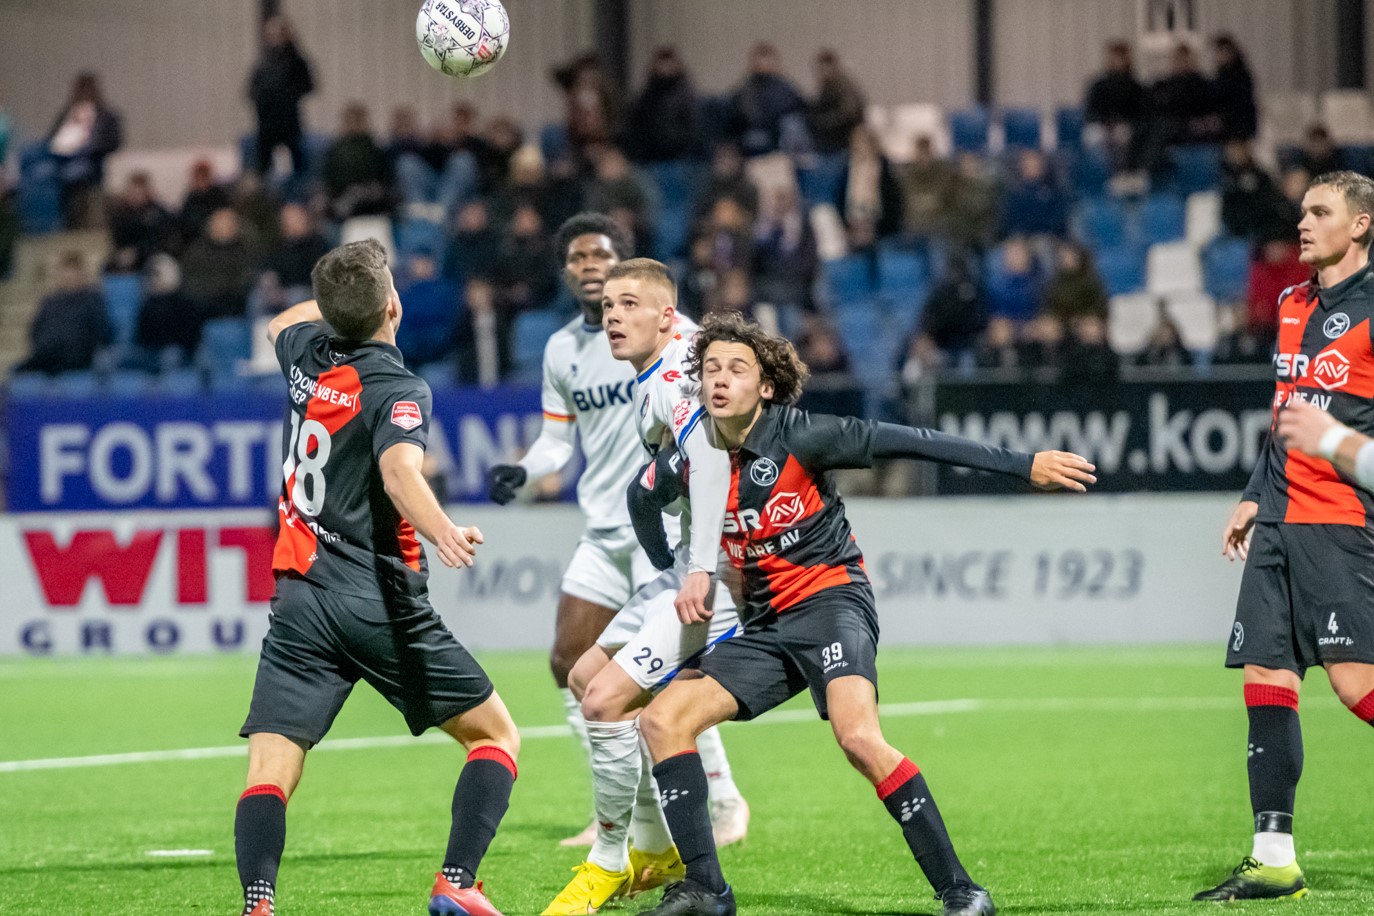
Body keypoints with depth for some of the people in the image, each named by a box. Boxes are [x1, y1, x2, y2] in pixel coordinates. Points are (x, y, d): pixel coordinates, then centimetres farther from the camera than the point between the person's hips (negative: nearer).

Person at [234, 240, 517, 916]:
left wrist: (340, 299, 48)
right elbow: (399, 471, -31)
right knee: (496, 736, 12)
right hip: (381, 602, -4)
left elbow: (283, 323, 35)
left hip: (301, 600, 4)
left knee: (269, 771, -6)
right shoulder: (398, 390, -9)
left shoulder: (308, 355, 8)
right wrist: (441, 531, -47)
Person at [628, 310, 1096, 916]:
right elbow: (642, 499, 26)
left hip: (829, 600, -6)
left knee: (859, 738, -29)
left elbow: (908, 443, -15)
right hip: (765, 624, 6)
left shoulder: (796, 436, -13)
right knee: (662, 720, -6)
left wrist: (1023, 465, -18)